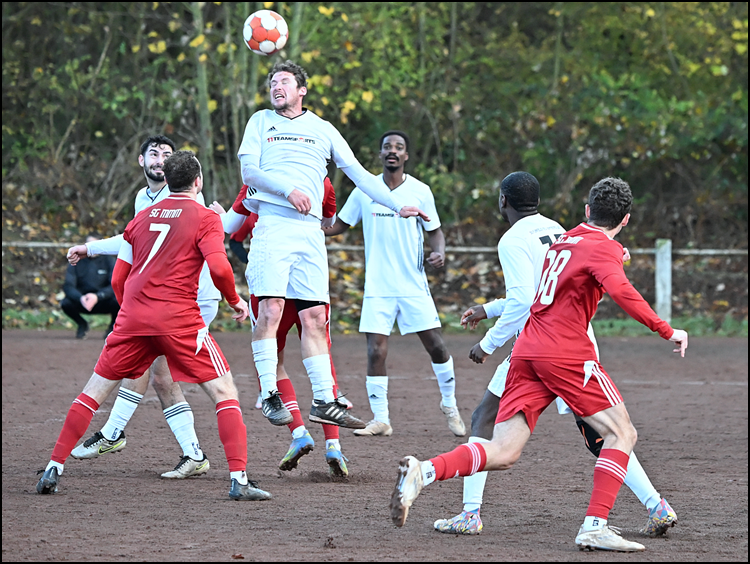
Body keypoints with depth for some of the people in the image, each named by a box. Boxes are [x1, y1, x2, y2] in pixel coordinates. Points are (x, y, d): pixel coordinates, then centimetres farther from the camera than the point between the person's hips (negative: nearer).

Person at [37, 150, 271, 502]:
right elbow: (218, 267, -12)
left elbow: (118, 280, 18)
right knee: (225, 392, 2)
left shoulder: (142, 218, 18)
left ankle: (53, 470, 9)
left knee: (94, 392, 15)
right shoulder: (205, 218, 4)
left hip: (133, 316, 4)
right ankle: (239, 479, -10)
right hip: (179, 321, -4)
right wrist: (235, 301, 5)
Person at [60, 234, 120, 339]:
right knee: (66, 303, -29)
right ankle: (82, 325, 5)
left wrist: (97, 297, -35)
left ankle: (113, 326, 3)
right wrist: (80, 298, -35)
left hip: (104, 302, -1)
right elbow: (68, 286, -13)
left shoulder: (108, 261, -6)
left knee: (118, 302, -33)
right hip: (81, 302, 1)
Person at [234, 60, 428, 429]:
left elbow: (358, 174, 18)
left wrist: (398, 206, 9)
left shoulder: (323, 130, 19)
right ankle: (269, 394, -11)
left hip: (310, 230, 2)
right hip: (272, 223, -2)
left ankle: (323, 401, 0)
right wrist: (288, 189, -12)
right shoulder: (260, 122, 15)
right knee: (271, 308, -14)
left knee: (314, 317, -2)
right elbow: (247, 170, 3)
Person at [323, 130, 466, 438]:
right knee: (376, 352, -6)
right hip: (378, 287, 0)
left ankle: (450, 406, 20)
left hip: (414, 285, 0)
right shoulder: (365, 190, 3)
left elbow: (435, 230, 10)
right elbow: (340, 224, 13)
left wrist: (439, 251, -11)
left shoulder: (420, 191, 1)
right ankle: (380, 419, 4)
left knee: (436, 345, -2)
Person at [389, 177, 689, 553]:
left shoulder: (563, 241, 22)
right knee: (621, 434, 5)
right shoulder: (604, 248, 0)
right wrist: (666, 331, -18)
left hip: (526, 352, 7)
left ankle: (422, 472, -21)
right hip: (566, 355, -7)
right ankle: (595, 526, -9)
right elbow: (619, 290, -20)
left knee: (502, 454, 0)